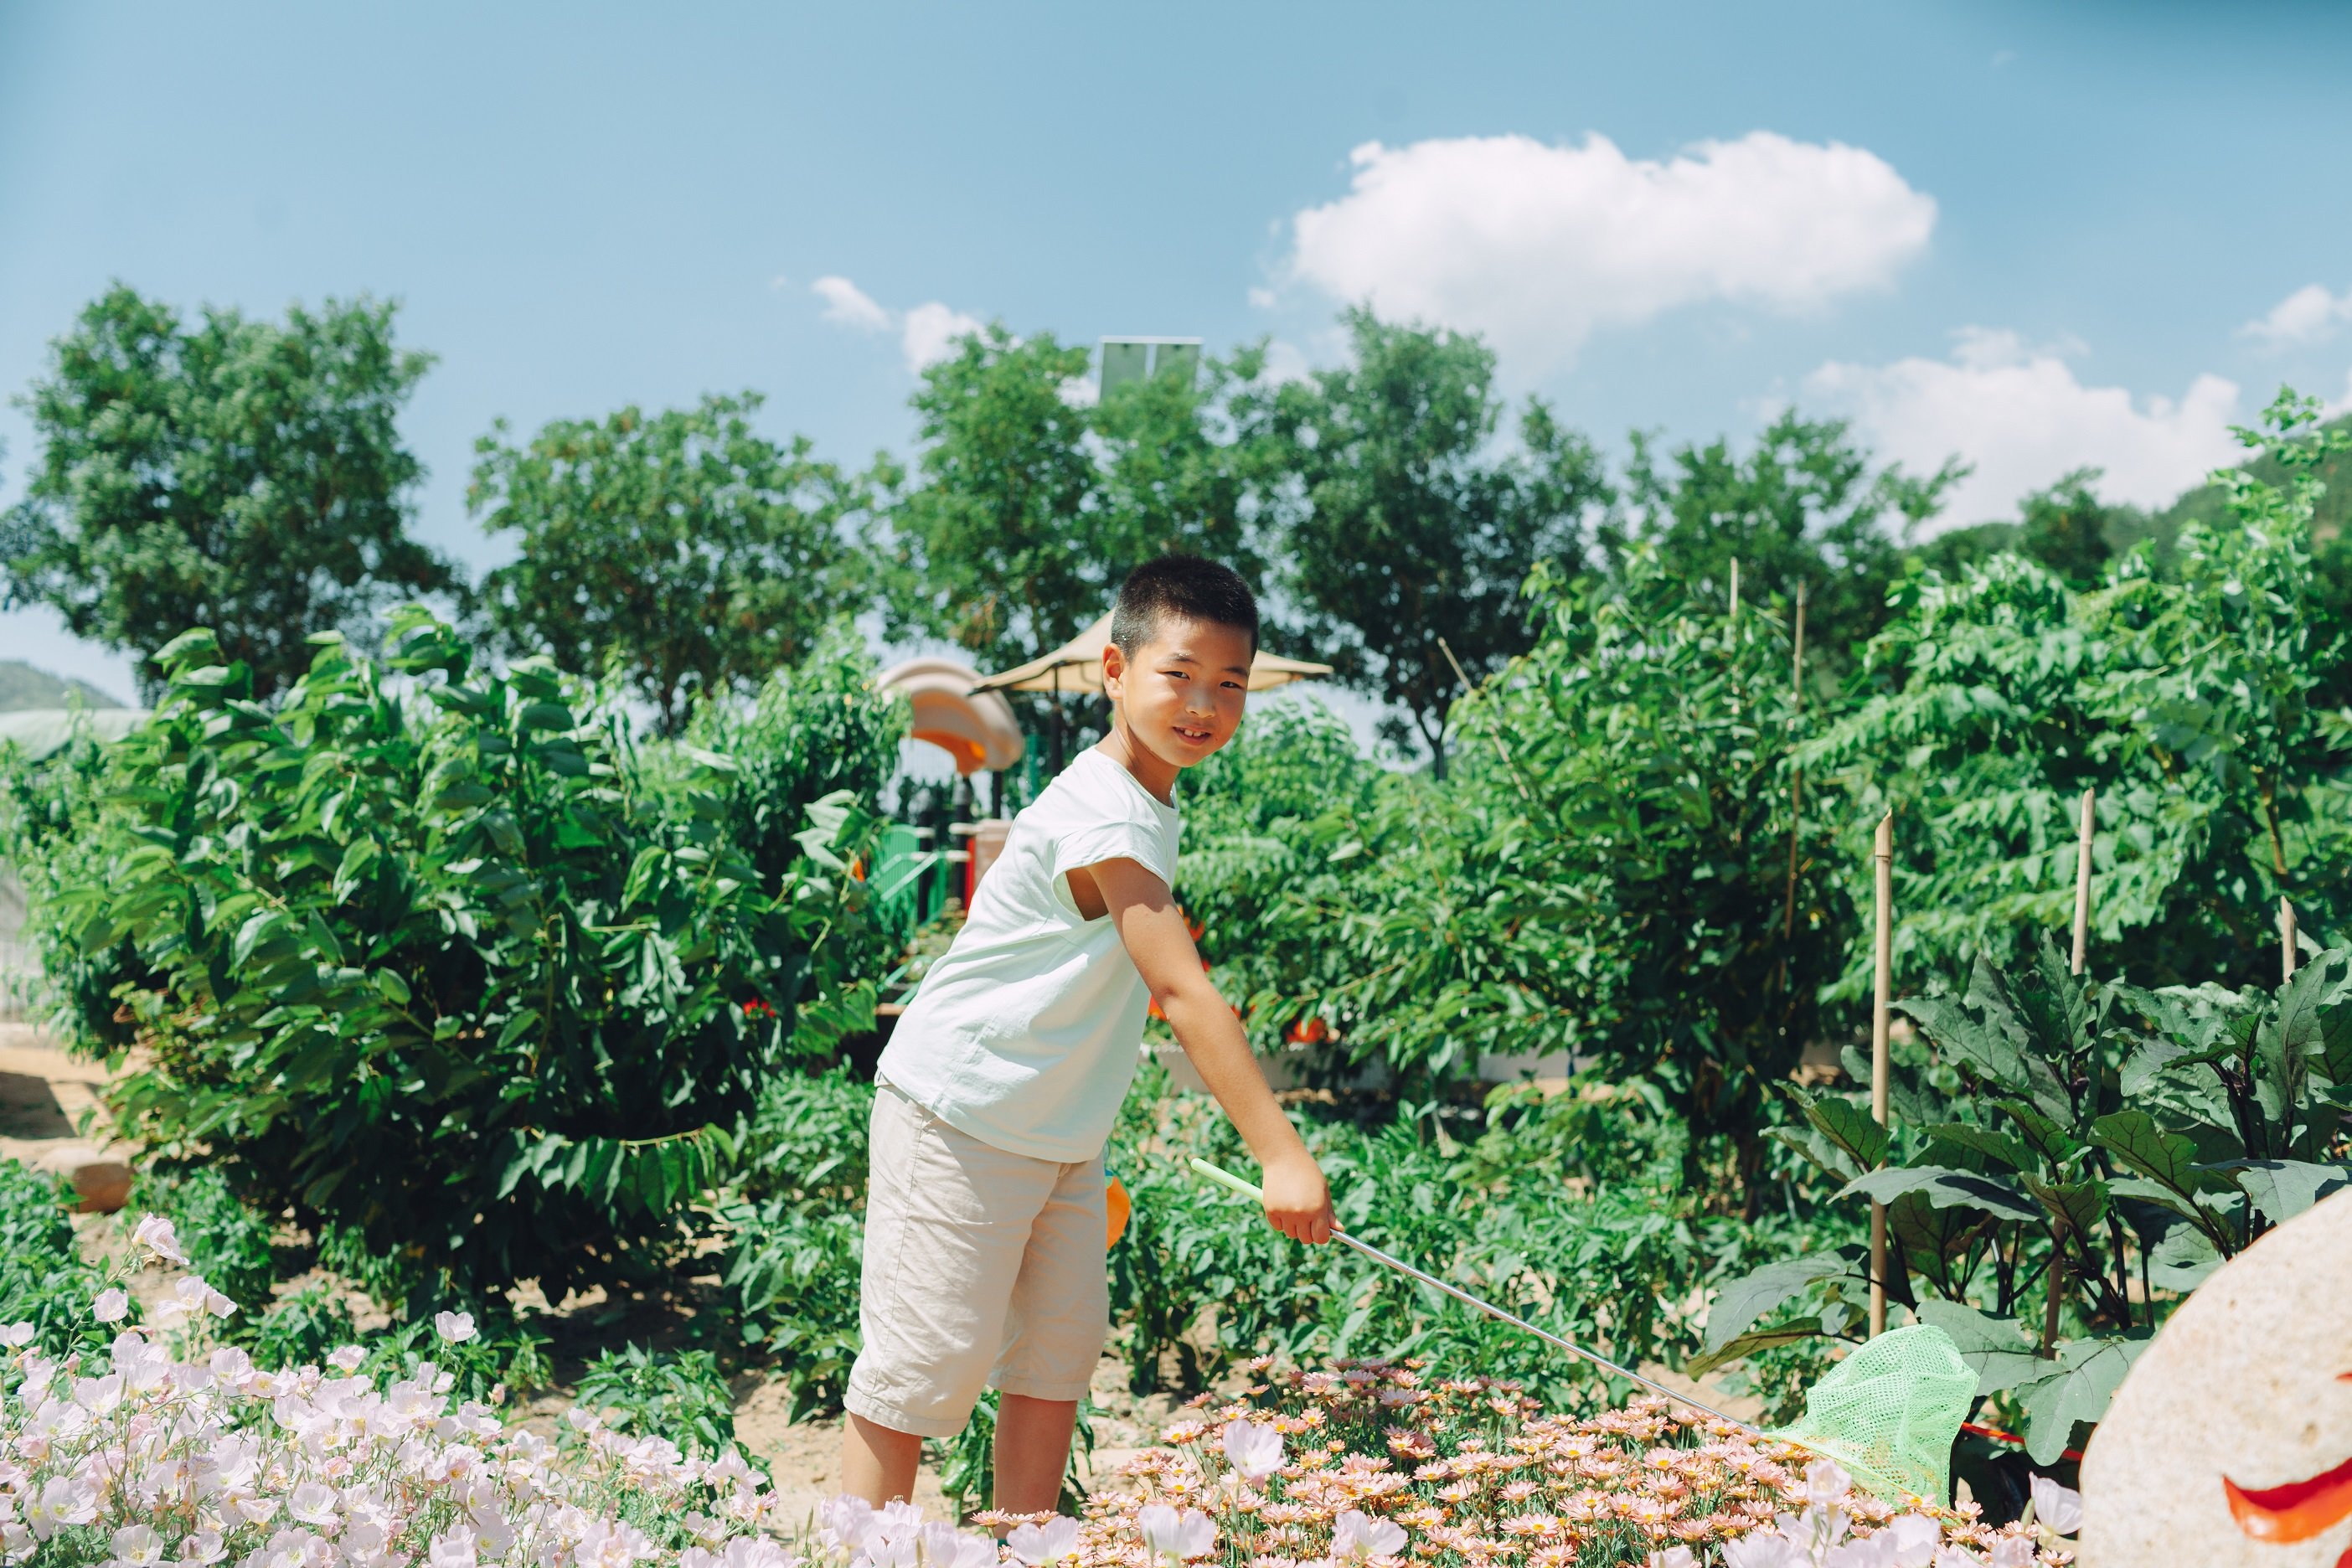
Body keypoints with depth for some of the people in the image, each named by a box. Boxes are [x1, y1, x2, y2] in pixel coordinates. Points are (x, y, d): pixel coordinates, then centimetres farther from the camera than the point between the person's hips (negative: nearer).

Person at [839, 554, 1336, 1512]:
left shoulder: (1147, 804, 8)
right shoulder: (1107, 817, -24)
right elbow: (1182, 994, -30)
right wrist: (1280, 1153, -33)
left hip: (1060, 1133, 9)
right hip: (960, 1120, -9)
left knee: (1062, 1349, 11)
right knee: (931, 1358, -4)